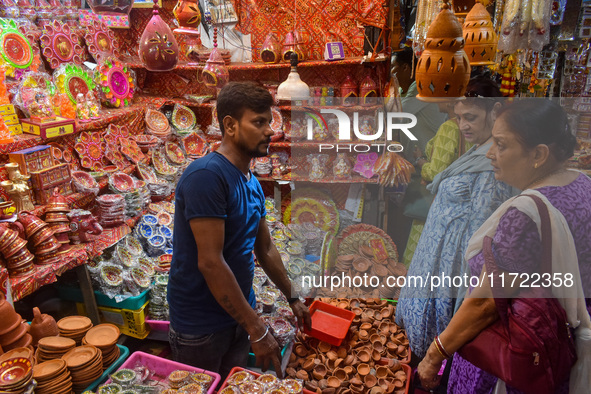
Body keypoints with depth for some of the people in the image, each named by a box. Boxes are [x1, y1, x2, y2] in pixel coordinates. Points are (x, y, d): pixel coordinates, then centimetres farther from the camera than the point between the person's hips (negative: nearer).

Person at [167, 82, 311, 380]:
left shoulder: (252, 183, 4)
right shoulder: (206, 176, -22)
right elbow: (210, 262, -26)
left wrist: (293, 299, 19)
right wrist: (257, 330, -20)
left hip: (238, 314, 7)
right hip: (201, 326, -7)